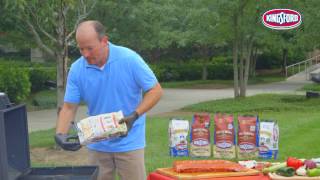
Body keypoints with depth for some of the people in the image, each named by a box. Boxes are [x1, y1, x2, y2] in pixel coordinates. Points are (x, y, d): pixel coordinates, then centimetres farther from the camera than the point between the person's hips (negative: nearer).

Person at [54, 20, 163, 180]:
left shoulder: (130, 59, -15)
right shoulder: (76, 69, -6)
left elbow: (155, 91, -9)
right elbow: (69, 107, -2)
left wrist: (134, 116, -21)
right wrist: (60, 134, -19)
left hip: (129, 142, -3)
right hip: (97, 144, 3)